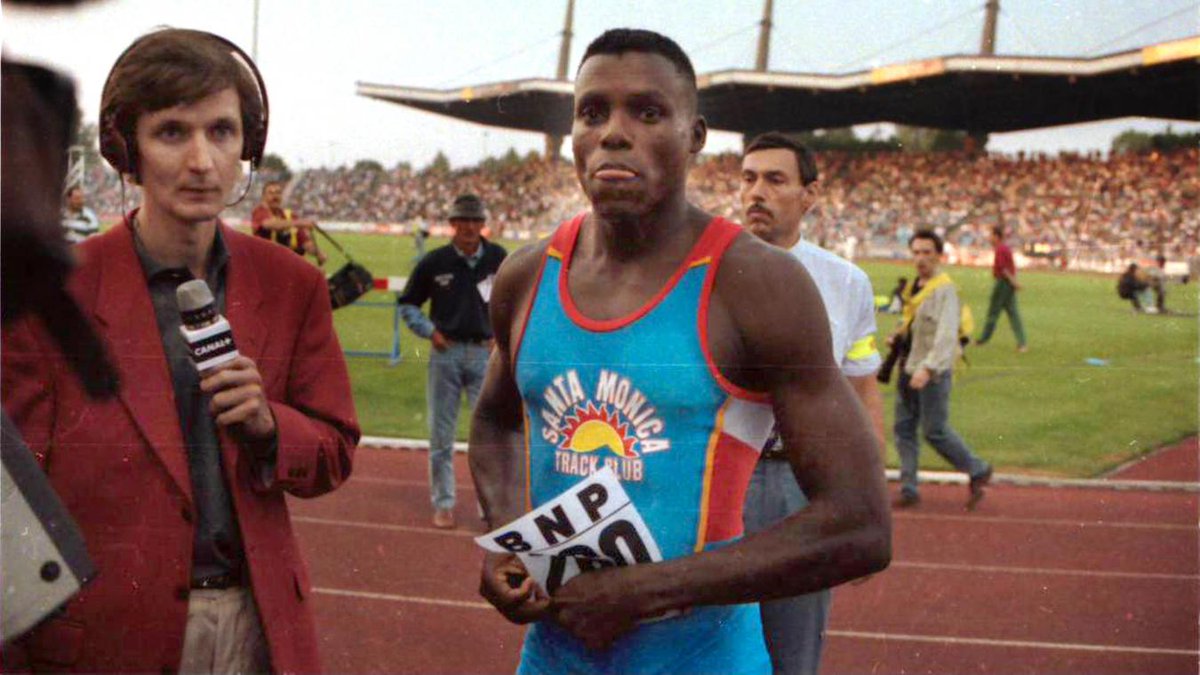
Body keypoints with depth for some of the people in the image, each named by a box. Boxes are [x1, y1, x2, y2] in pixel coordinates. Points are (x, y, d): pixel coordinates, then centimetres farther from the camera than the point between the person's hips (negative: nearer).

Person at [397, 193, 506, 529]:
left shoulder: (500, 260, 1)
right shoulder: (434, 262, -1)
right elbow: (407, 304, 9)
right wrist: (429, 331, -4)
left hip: (485, 353, 0)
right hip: (446, 353, 0)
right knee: (441, 433, 7)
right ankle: (443, 504, 19)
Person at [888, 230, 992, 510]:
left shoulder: (944, 289, -15)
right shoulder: (915, 286, 12)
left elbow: (946, 334, -25)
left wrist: (928, 368, -35)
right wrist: (897, 336, 7)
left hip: (934, 372, -8)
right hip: (909, 369, 8)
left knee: (935, 431, -3)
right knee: (903, 427, 6)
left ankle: (978, 471, 16)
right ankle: (909, 489, 12)